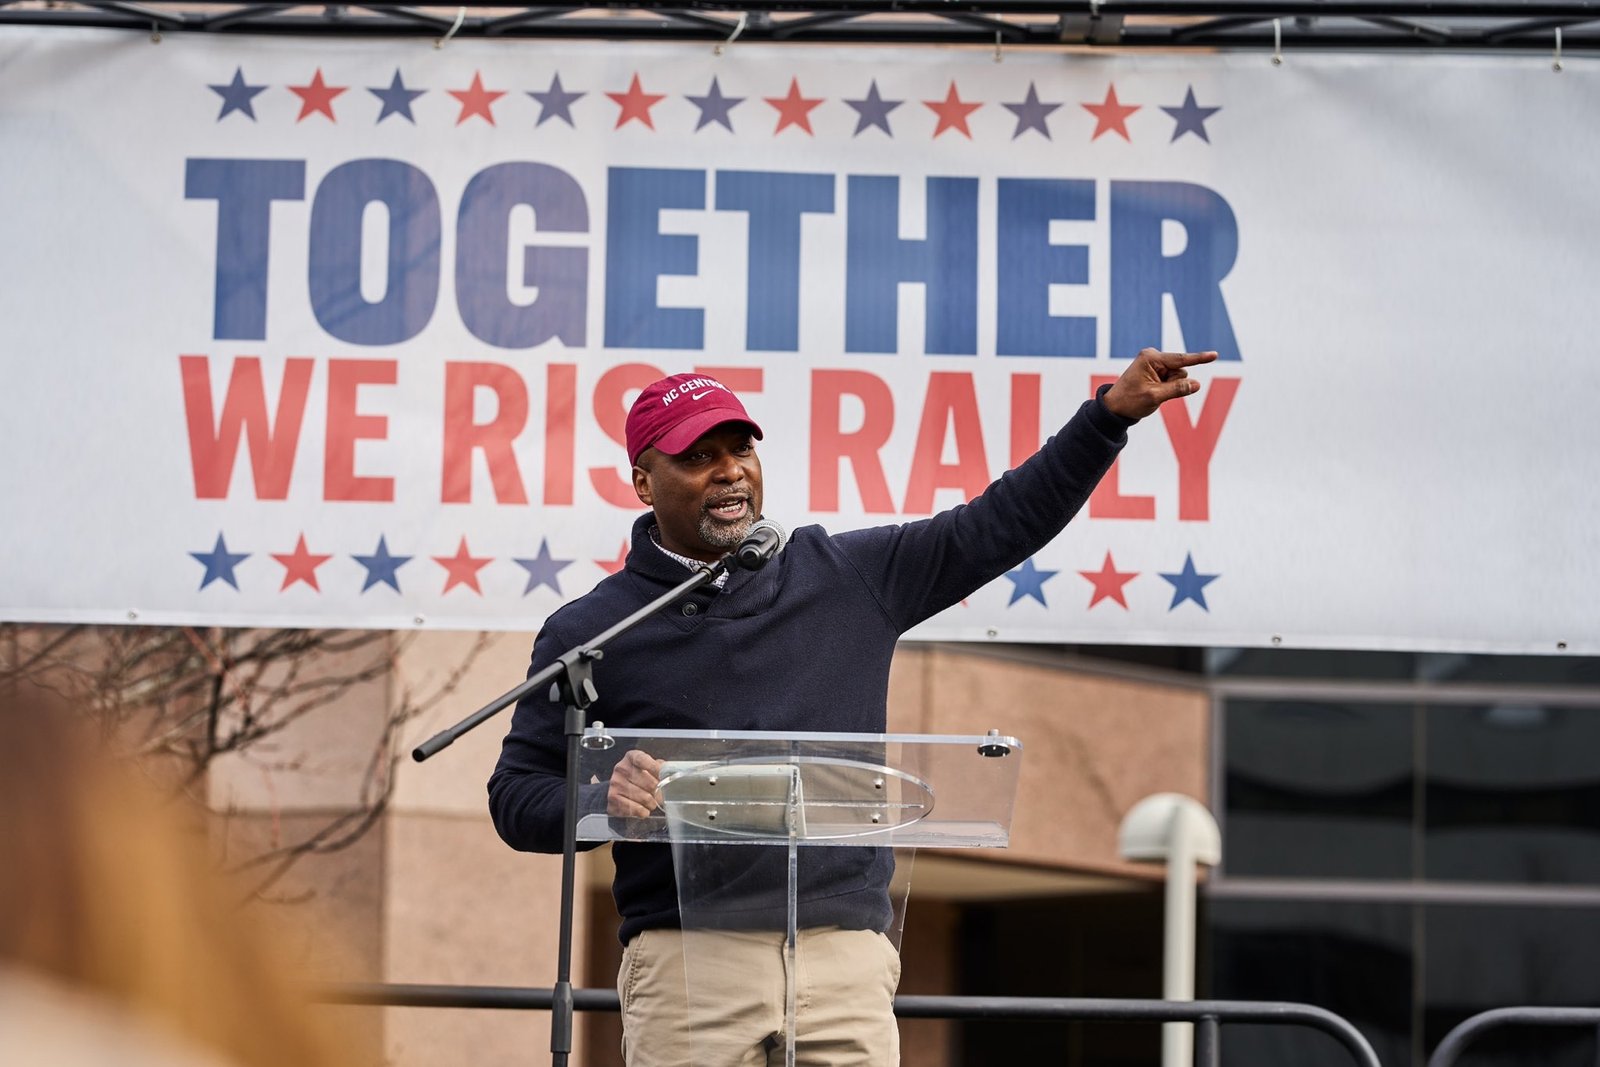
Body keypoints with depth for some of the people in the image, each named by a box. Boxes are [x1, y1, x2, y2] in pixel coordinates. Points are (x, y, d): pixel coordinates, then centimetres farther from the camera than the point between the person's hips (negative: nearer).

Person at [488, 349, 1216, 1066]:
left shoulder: (849, 577, 14)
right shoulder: (589, 630, 7)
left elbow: (998, 526, 17)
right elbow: (516, 796, 7)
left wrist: (1113, 411, 11)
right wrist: (603, 800, -15)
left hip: (846, 961, 2)